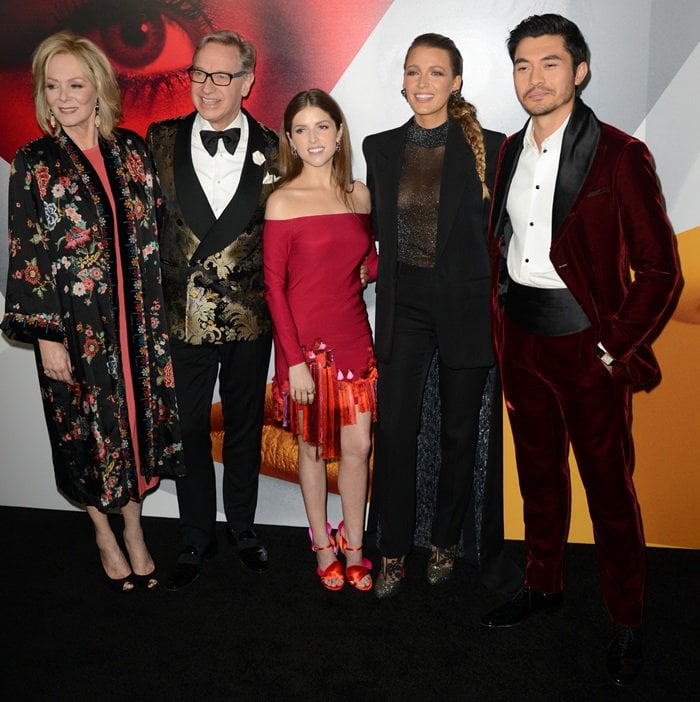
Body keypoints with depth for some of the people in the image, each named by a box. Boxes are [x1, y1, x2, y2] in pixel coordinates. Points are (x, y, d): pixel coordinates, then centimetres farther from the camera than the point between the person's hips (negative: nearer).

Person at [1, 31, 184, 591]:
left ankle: (135, 529, 32)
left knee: (139, 414, 12)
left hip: (137, 316, 3)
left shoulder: (131, 150, 3)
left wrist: (157, 310, 7)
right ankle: (105, 535, 32)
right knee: (89, 425, 10)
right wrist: (45, 335, -10)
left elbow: (154, 230, 8)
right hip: (75, 325, -3)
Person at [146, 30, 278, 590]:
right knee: (190, 430, 12)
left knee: (245, 427, 15)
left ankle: (242, 525, 36)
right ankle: (197, 539, 30)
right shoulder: (162, 141, 0)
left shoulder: (273, 150, -2)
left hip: (250, 316, 0)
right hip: (184, 317, 0)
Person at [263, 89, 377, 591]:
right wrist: (294, 359, -13)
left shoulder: (359, 194, 5)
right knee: (313, 446, 11)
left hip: (354, 337, 4)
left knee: (358, 446, 6)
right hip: (307, 341, -3)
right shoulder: (283, 202, -8)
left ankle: (354, 548, 26)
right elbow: (274, 287, -10)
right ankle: (323, 546, 31)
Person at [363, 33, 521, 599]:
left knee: (460, 430, 9)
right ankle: (393, 551, 15)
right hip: (404, 303, 2)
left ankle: (446, 541, 29)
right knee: (393, 427, -1)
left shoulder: (488, 147, -3)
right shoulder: (381, 148, 6)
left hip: (466, 304, -1)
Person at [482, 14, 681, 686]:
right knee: (537, 471, 19)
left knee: (608, 485, 6)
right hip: (521, 337, 6)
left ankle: (626, 622, 25)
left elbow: (659, 269, -10)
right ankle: (542, 584, 39)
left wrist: (616, 348, -14)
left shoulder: (620, 155, -11)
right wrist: (500, 326, 8)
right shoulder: (511, 150, 8)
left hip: (586, 344, -5)